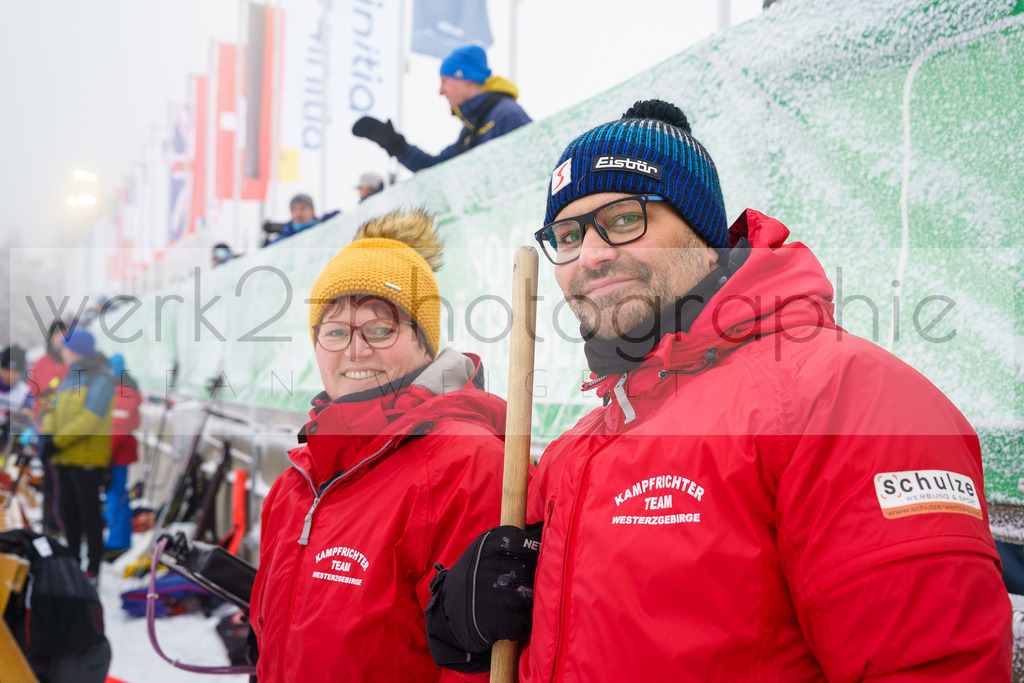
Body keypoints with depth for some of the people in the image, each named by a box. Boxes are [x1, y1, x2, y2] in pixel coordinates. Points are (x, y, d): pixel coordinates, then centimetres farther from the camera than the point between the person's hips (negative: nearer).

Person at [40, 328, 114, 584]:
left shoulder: (99, 379, -12)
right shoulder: (70, 378, 16)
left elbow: (90, 419, -21)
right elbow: (56, 410, 14)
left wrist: (59, 441, -23)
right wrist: (48, 433, -7)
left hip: (88, 458, -8)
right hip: (64, 458, 8)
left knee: (89, 511, -2)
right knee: (68, 510, 15)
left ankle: (93, 569, 5)